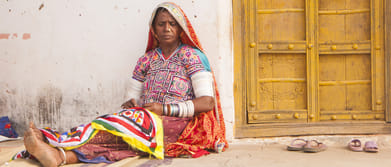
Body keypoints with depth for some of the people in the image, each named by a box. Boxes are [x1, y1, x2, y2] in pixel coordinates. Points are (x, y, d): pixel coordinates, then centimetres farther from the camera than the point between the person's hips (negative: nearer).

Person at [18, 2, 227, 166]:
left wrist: (165, 108, -15)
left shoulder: (191, 56, 3)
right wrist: (130, 105, -7)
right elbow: (133, 97, 19)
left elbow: (207, 102, -6)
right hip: (146, 121, 4)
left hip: (177, 123, -4)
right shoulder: (145, 61, 19)